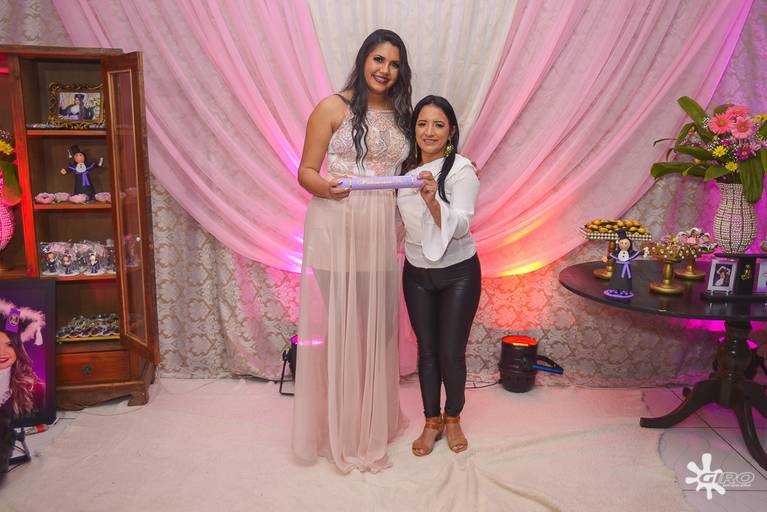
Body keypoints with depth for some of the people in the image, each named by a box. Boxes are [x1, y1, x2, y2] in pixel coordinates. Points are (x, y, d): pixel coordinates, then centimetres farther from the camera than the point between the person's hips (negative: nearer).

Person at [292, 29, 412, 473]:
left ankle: (376, 421, 26)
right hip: (336, 230, -4)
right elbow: (306, 171, -3)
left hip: (382, 234, 5)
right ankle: (341, 430, 16)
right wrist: (324, 187, -25)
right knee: (340, 326, -1)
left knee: (379, 326, 9)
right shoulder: (333, 108, 0)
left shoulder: (401, 115, 15)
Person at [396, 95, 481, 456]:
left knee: (451, 352, 1)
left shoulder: (462, 170, -15)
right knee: (426, 349, 10)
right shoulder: (405, 169, 1)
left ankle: (453, 418, 26)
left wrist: (433, 200, -40)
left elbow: (460, 227, -26)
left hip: (459, 273, -4)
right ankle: (432, 421, 26)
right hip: (417, 273, 4)